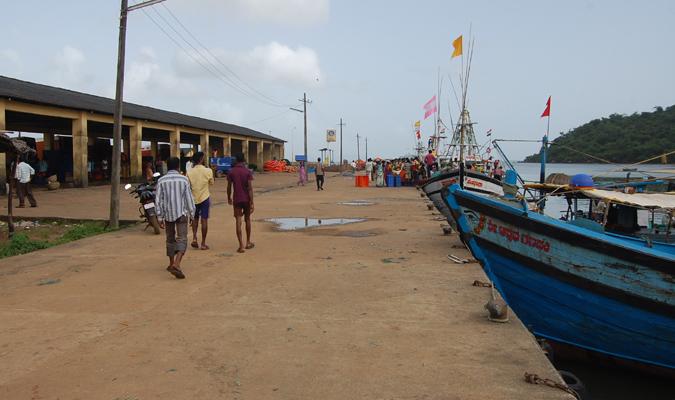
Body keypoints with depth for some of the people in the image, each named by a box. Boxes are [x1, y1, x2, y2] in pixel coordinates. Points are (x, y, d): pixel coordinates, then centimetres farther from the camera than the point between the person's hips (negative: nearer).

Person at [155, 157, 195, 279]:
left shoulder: (161, 181, 0)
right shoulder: (183, 179, -3)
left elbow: (158, 200, -2)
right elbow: (189, 198, -2)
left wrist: (160, 217, 3)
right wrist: (192, 213, 7)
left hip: (168, 214, 3)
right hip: (181, 214, -3)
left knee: (170, 239, 18)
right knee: (182, 239, -6)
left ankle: (171, 264, 29)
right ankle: (176, 265, -24)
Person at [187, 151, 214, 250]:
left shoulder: (189, 172, -6)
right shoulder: (208, 171, -10)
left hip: (194, 198, 2)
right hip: (205, 198, -2)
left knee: (195, 218, 21)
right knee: (204, 220, 2)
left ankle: (194, 238, 7)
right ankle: (203, 244, 5)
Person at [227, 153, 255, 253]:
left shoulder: (231, 172, -3)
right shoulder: (247, 171, -7)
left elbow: (229, 187, 2)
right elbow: (250, 188, -12)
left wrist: (229, 198, 19)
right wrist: (251, 202, -11)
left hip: (237, 200, 0)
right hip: (246, 199, 0)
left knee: (238, 222, -1)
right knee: (247, 220, 16)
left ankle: (241, 245, -7)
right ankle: (248, 242, 26)